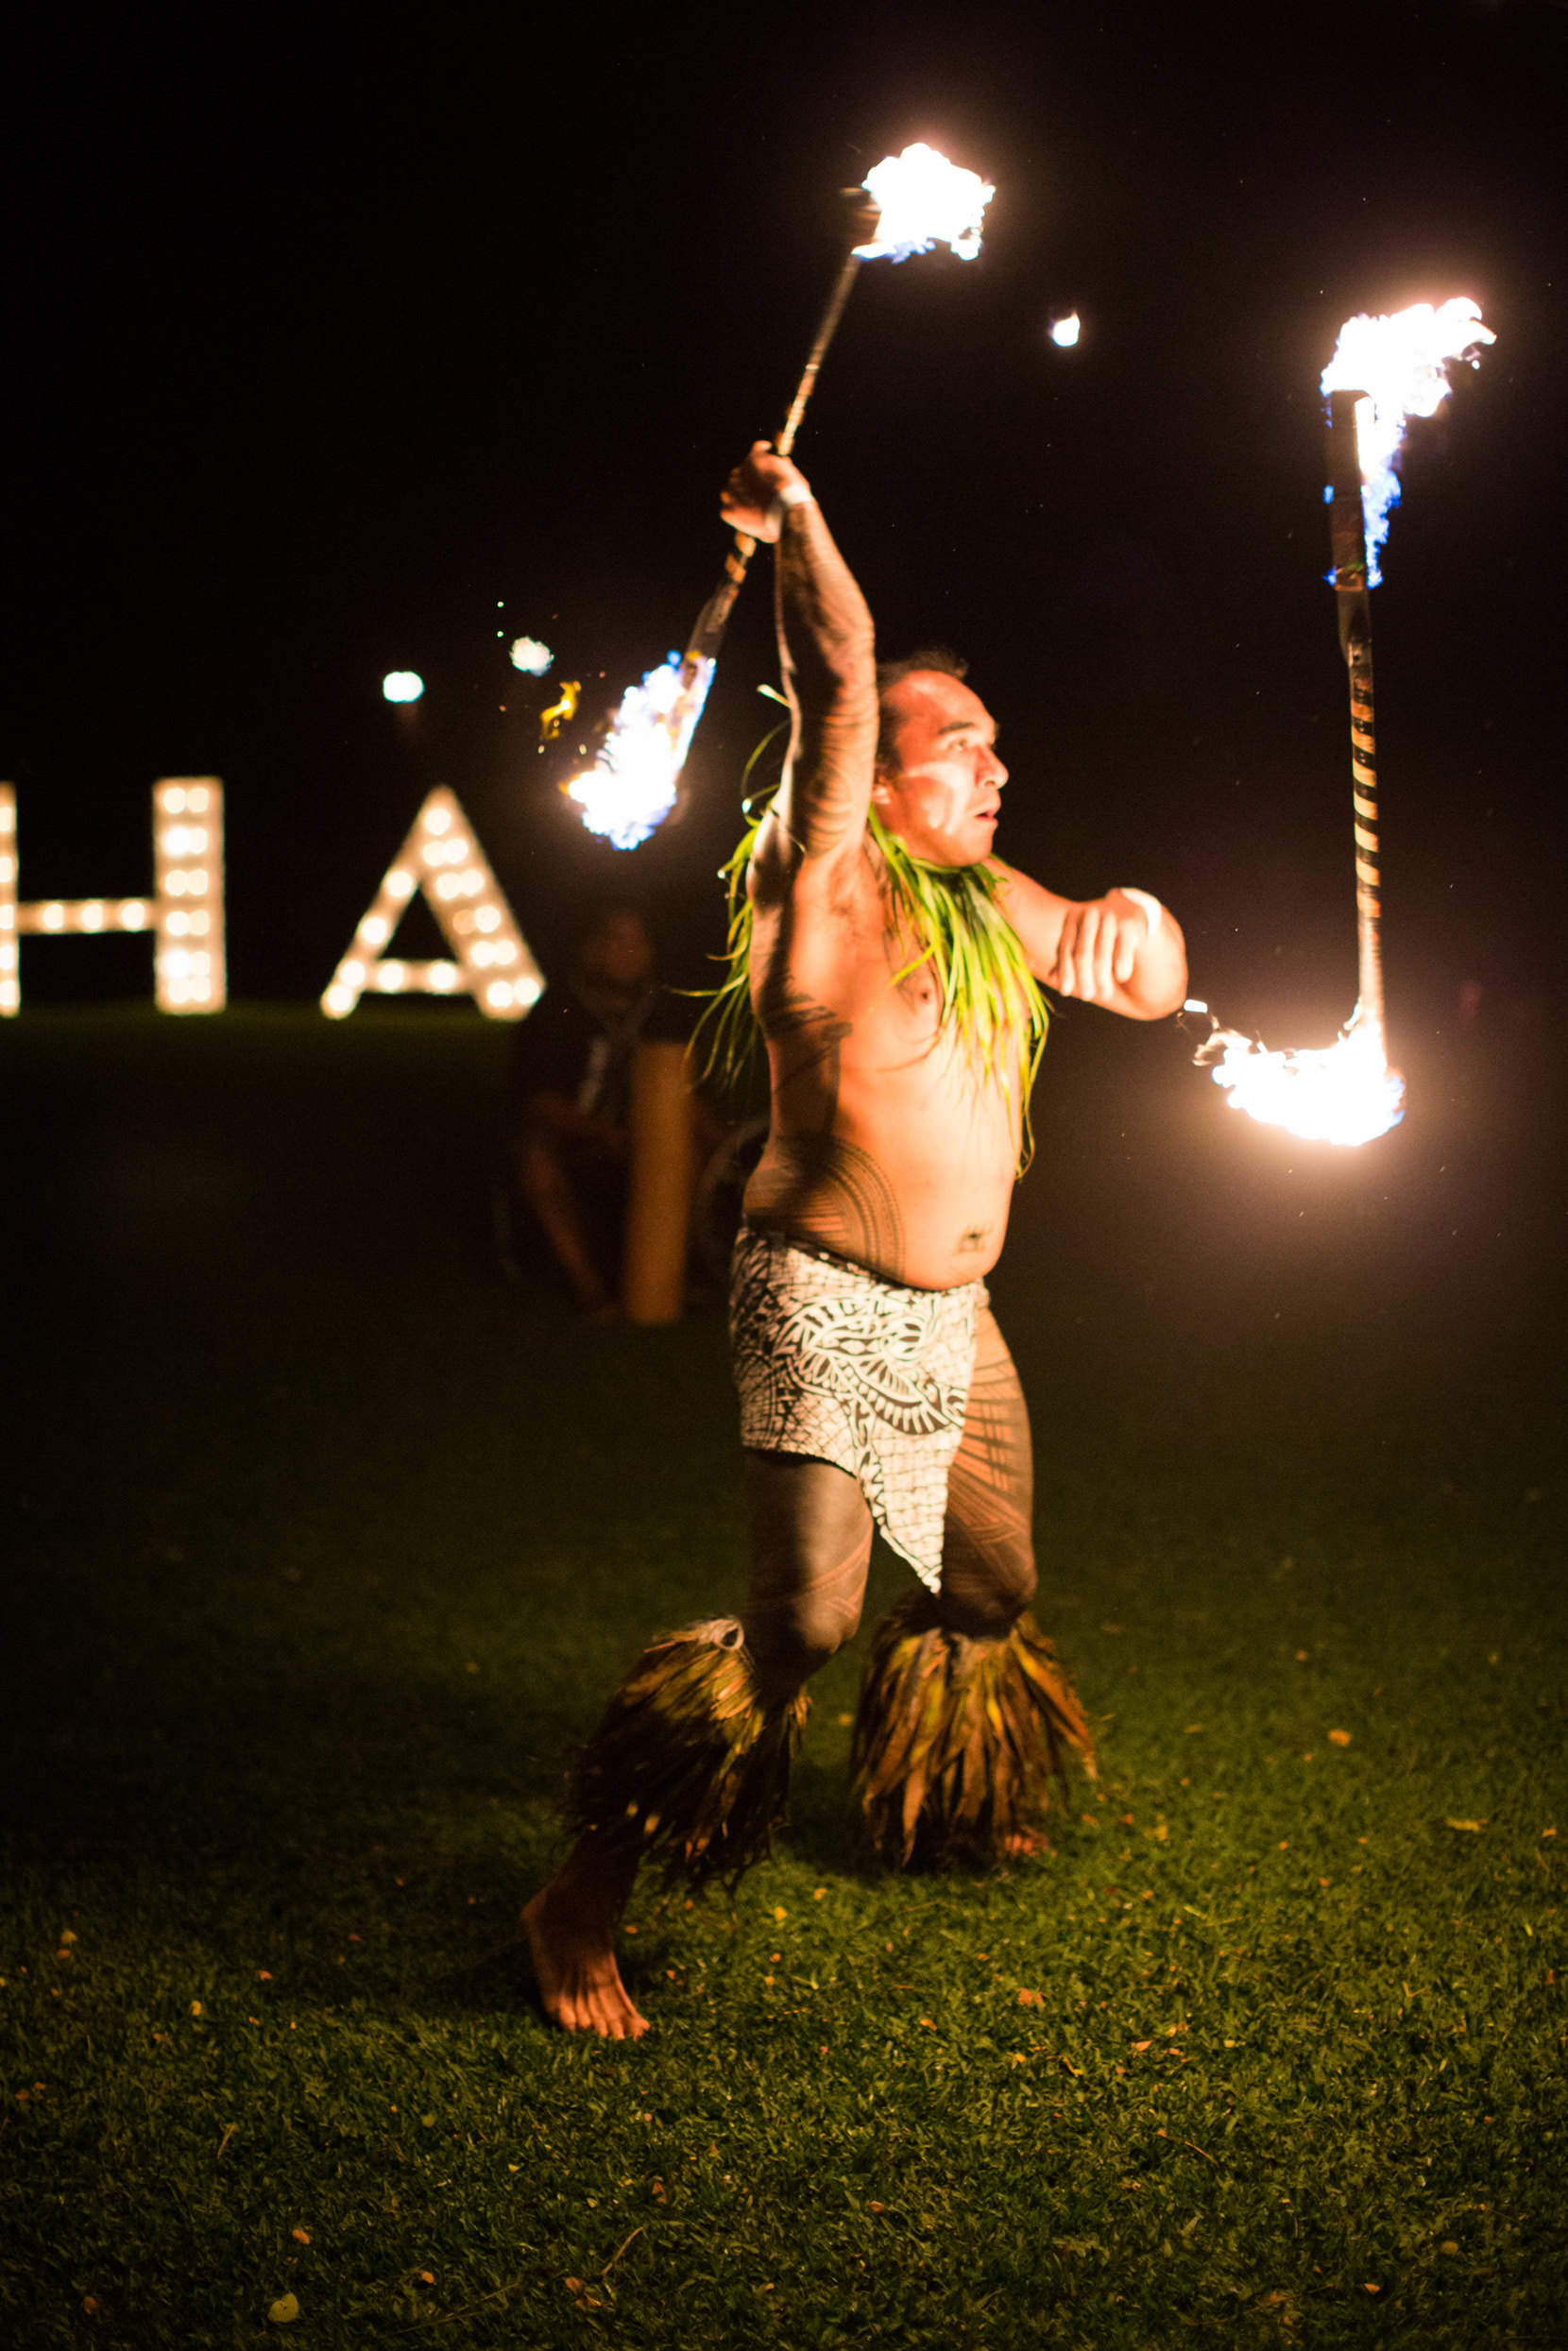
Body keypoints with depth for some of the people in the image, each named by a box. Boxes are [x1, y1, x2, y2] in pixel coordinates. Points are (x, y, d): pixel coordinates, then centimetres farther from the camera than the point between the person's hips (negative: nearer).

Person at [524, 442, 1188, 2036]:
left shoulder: (989, 904, 11)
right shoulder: (829, 887, -11)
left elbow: (1151, 992, 17)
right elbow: (842, 684, -23)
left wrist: (1132, 922, -4)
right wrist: (794, 520, -18)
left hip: (953, 1317, 8)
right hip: (823, 1306, -8)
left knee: (989, 1593, 20)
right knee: (803, 1618, -17)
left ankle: (932, 1810, 47)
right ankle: (583, 1901, -7)